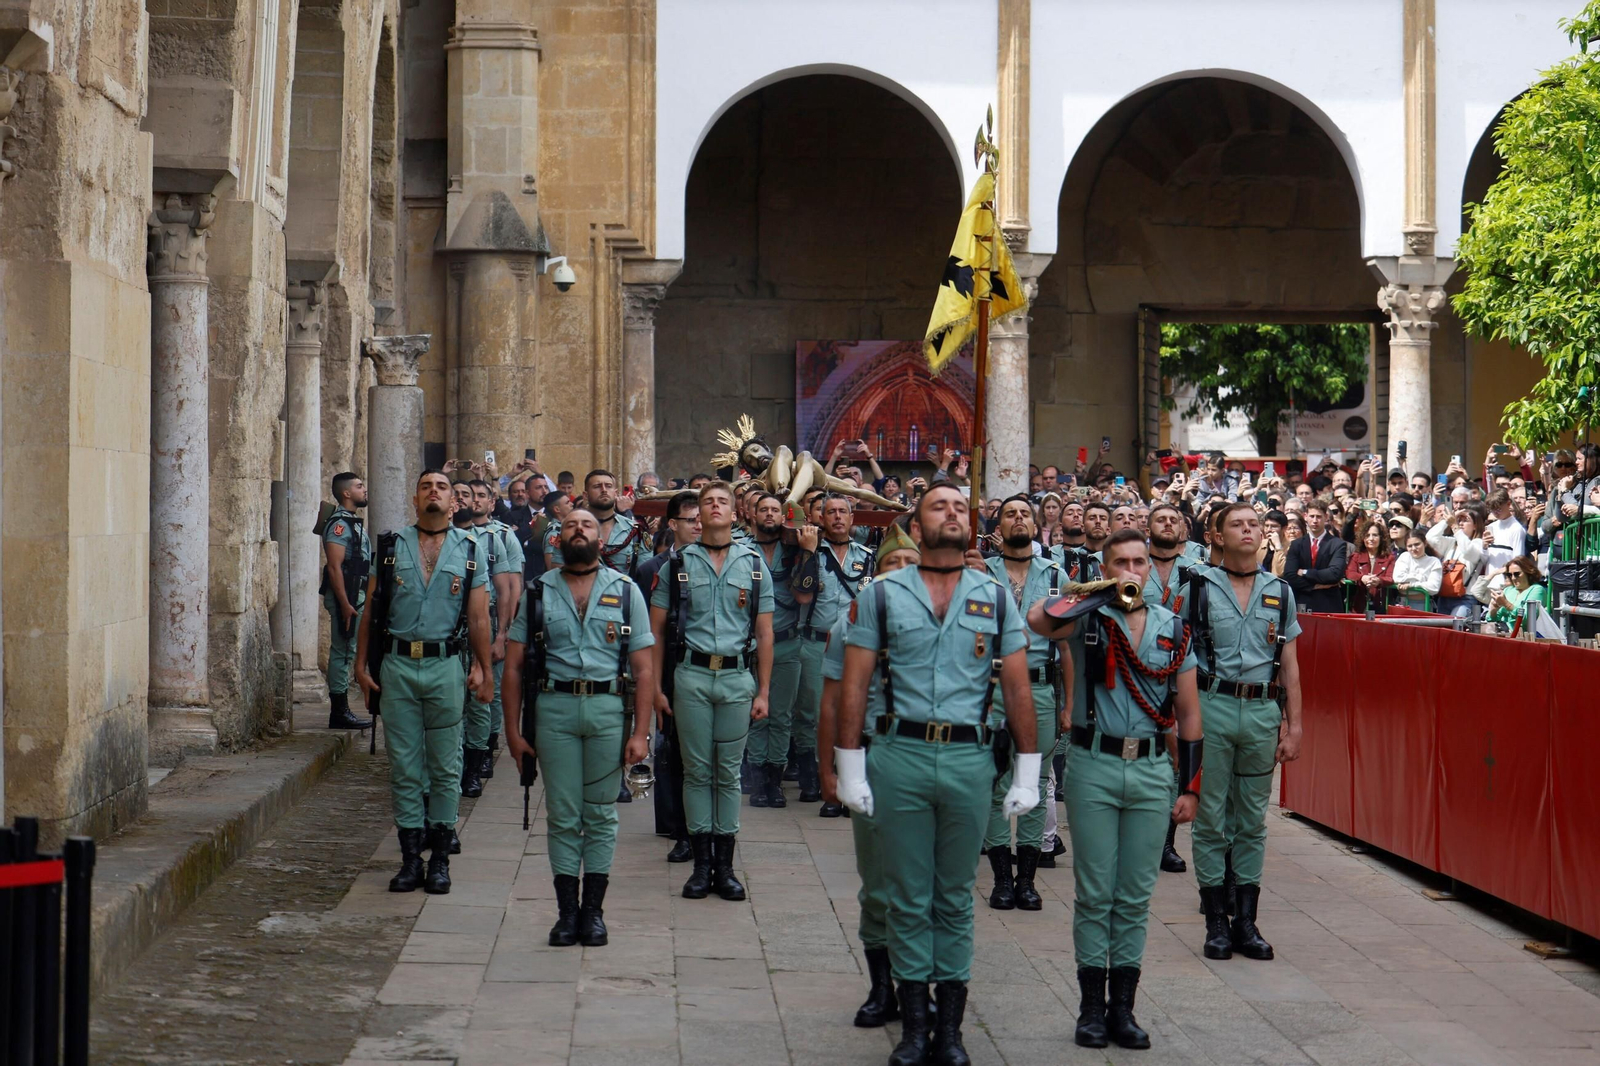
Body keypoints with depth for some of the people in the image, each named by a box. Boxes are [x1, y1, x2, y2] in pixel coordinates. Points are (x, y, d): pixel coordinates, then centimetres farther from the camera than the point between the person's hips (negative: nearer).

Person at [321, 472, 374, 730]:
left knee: (345, 652, 11)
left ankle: (340, 711, 15)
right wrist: (345, 604, -24)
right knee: (343, 652, -7)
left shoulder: (354, 522, 18)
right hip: (345, 599, -10)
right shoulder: (339, 524, -14)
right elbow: (334, 567, -21)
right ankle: (339, 712, -5)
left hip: (356, 597, 10)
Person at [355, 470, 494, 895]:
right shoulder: (391, 546, 7)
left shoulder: (469, 550, 6)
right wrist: (361, 664, 2)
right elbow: (370, 608, 8)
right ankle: (410, 858, 8)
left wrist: (483, 668, -5)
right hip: (397, 666, 1)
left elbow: (478, 616, 4)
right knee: (404, 768, 3)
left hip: (445, 666, -1)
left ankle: (440, 858, 11)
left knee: (445, 767, 3)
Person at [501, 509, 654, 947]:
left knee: (601, 813, 5)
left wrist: (640, 732, -3)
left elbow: (643, 668, 5)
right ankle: (567, 911, 9)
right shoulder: (538, 592, 8)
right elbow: (514, 666, 7)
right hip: (554, 708, 0)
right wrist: (513, 731, 0)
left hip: (609, 710, 0)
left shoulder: (625, 591, 8)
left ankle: (594, 910, 12)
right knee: (562, 815, 3)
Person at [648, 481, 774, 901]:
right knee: (697, 771, 2)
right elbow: (655, 628, 7)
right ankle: (701, 864, 8)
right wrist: (656, 686, 0)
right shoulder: (680, 563, 6)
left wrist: (763, 692, 3)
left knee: (729, 772, 5)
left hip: (738, 677, 1)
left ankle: (725, 866, 10)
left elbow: (764, 634, 8)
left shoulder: (754, 565, 8)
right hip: (692, 675, -1)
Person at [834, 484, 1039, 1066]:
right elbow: (853, 686, 4)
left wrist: (1027, 774, 3)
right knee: (909, 898, 6)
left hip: (970, 759, 1)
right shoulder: (883, 595, 4)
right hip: (899, 756, -1)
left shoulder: (996, 597, 8)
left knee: (955, 899, 9)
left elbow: (1018, 689, 8)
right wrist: (850, 770, -2)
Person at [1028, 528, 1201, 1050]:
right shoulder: (1089, 618, 0)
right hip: (1094, 766, -2)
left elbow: (1188, 712, 11)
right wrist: (1104, 593, -17)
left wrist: (1189, 787, 6)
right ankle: (1092, 1007, 9)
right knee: (1094, 894, 2)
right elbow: (1038, 619, -25)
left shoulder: (1172, 629, 9)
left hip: (1151, 771, 2)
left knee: (1135, 897, 7)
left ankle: (1123, 1007, 13)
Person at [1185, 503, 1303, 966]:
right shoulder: (1199, 588, 3)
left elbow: (1289, 664, 13)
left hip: (1262, 711, 2)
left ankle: (1246, 921, 14)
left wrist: (1293, 726, 8)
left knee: (1252, 820, 8)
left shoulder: (1280, 593, 11)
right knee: (1211, 818, 1)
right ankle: (1217, 922, 8)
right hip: (1212, 706, -2)